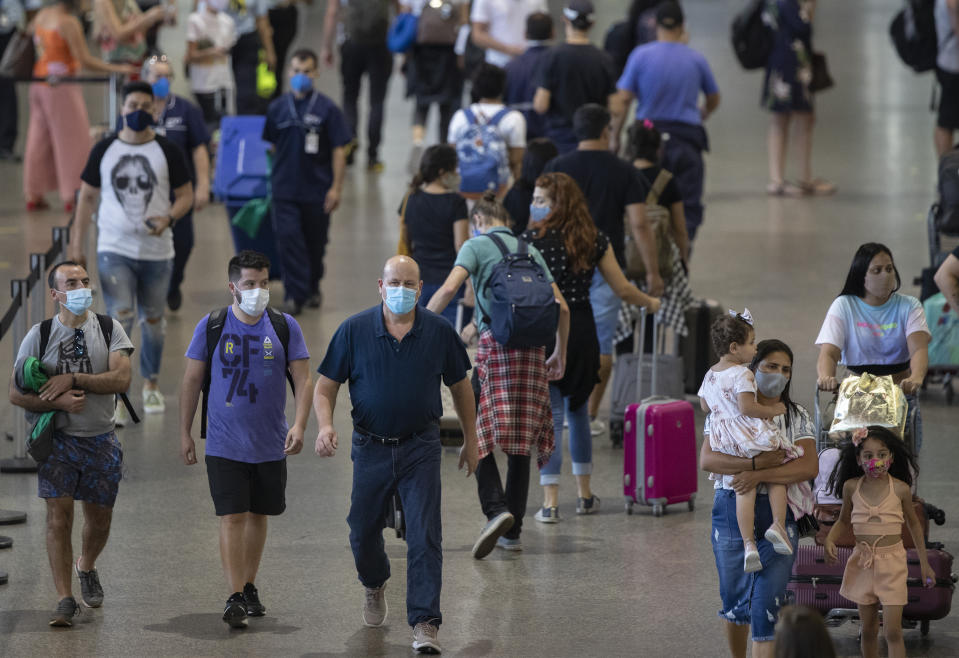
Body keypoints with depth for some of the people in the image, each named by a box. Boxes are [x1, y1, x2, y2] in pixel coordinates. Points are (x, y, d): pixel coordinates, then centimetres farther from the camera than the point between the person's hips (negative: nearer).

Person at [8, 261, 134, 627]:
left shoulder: (109, 329, 0)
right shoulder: (40, 335, -2)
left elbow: (121, 379, -13)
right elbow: (17, 394, -3)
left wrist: (74, 379, -20)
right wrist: (59, 401, -18)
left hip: (101, 441, 2)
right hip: (58, 440, -2)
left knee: (99, 517, 12)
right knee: (59, 516, -10)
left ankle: (85, 567, 42)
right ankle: (65, 599, -6)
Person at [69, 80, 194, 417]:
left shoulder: (167, 151, 0)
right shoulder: (104, 149, 2)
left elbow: (186, 195, 3)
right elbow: (88, 196, 8)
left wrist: (168, 218, -18)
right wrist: (77, 245, 3)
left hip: (156, 251, 1)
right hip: (114, 250, -1)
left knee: (152, 320, 13)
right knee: (120, 320, -12)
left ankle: (151, 384, 32)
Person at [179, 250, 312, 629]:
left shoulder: (284, 327, 0)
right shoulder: (211, 326, -2)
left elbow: (303, 380, 0)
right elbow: (192, 381, 4)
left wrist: (299, 424, -14)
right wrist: (185, 433, 4)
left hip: (270, 444, 2)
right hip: (225, 444, -2)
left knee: (258, 515, 13)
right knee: (232, 517, -9)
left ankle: (249, 587, 28)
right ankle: (235, 598, -12)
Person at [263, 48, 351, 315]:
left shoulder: (327, 109, -6)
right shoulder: (278, 108, 2)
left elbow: (339, 150, -5)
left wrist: (336, 187, -9)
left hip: (317, 188, -1)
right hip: (285, 189, 1)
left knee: (315, 241, 12)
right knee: (288, 238, -10)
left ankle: (313, 288, 32)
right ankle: (295, 293, -7)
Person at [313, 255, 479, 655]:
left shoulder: (439, 332, -2)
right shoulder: (354, 331, -4)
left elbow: (459, 385, 10)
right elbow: (326, 385, 0)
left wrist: (471, 439, 14)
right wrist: (325, 425, -18)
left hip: (420, 449, -1)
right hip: (371, 449, 1)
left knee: (424, 536, -11)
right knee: (363, 532, 13)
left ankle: (425, 625, -11)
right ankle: (375, 586, 46)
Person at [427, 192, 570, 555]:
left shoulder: (476, 246, 5)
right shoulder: (531, 251, 19)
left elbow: (449, 287, -12)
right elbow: (561, 307, 15)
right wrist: (561, 353, 26)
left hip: (496, 345, -5)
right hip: (533, 349, 5)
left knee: (479, 436, -1)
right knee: (520, 443, 8)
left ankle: (496, 509, -22)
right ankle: (513, 531, 9)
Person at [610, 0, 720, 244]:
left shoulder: (640, 56, -3)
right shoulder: (696, 60, 4)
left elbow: (621, 101, -6)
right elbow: (713, 100, 19)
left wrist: (614, 138, 3)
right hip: (687, 139, 0)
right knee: (688, 207, 2)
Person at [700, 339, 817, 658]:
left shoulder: (797, 417, 5)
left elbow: (809, 466, -9)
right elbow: (707, 459, -11)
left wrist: (759, 476, -21)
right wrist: (756, 463, -23)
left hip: (778, 516, 0)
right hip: (731, 511, 0)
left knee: (768, 602, -7)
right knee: (734, 597, 12)